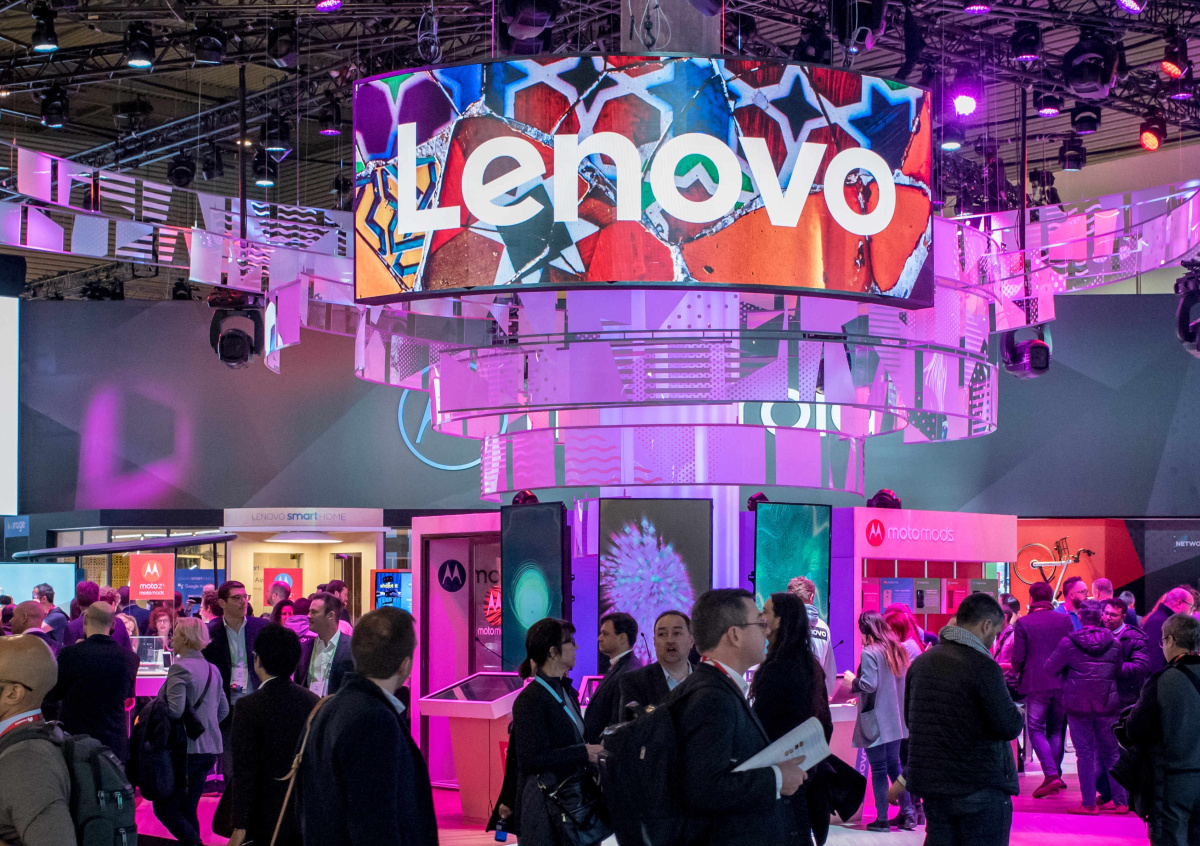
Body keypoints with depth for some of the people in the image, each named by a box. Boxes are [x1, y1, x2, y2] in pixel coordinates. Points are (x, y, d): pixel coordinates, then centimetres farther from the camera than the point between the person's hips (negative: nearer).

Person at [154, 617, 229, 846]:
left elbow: (175, 710, -22)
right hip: (209, 748, 8)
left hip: (185, 747, -8)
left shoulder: (180, 668, -14)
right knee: (188, 808, 15)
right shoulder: (213, 670, 11)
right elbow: (223, 709, 18)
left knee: (165, 807, -1)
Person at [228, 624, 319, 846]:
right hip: (306, 819, 5)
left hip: (265, 821, -5)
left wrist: (239, 827, -11)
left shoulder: (248, 707, -14)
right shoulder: (314, 701, 0)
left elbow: (244, 772, -15)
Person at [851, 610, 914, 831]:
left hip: (875, 720, -7)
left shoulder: (870, 653, -15)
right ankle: (908, 813, 15)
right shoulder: (898, 650, 10)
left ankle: (882, 819, 2)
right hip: (896, 719, 7)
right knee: (894, 765, 16)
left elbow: (869, 684, -22)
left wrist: (853, 682, -2)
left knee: (878, 769, -1)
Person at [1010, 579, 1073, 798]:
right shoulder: (1064, 620, 2)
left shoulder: (1022, 623, -5)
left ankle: (1051, 774, -15)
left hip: (1035, 684, -3)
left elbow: (1018, 658, -6)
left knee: (1036, 730, 2)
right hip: (1062, 684, 3)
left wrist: (1018, 671, 15)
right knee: (1056, 730, 14)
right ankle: (1055, 775, 15)